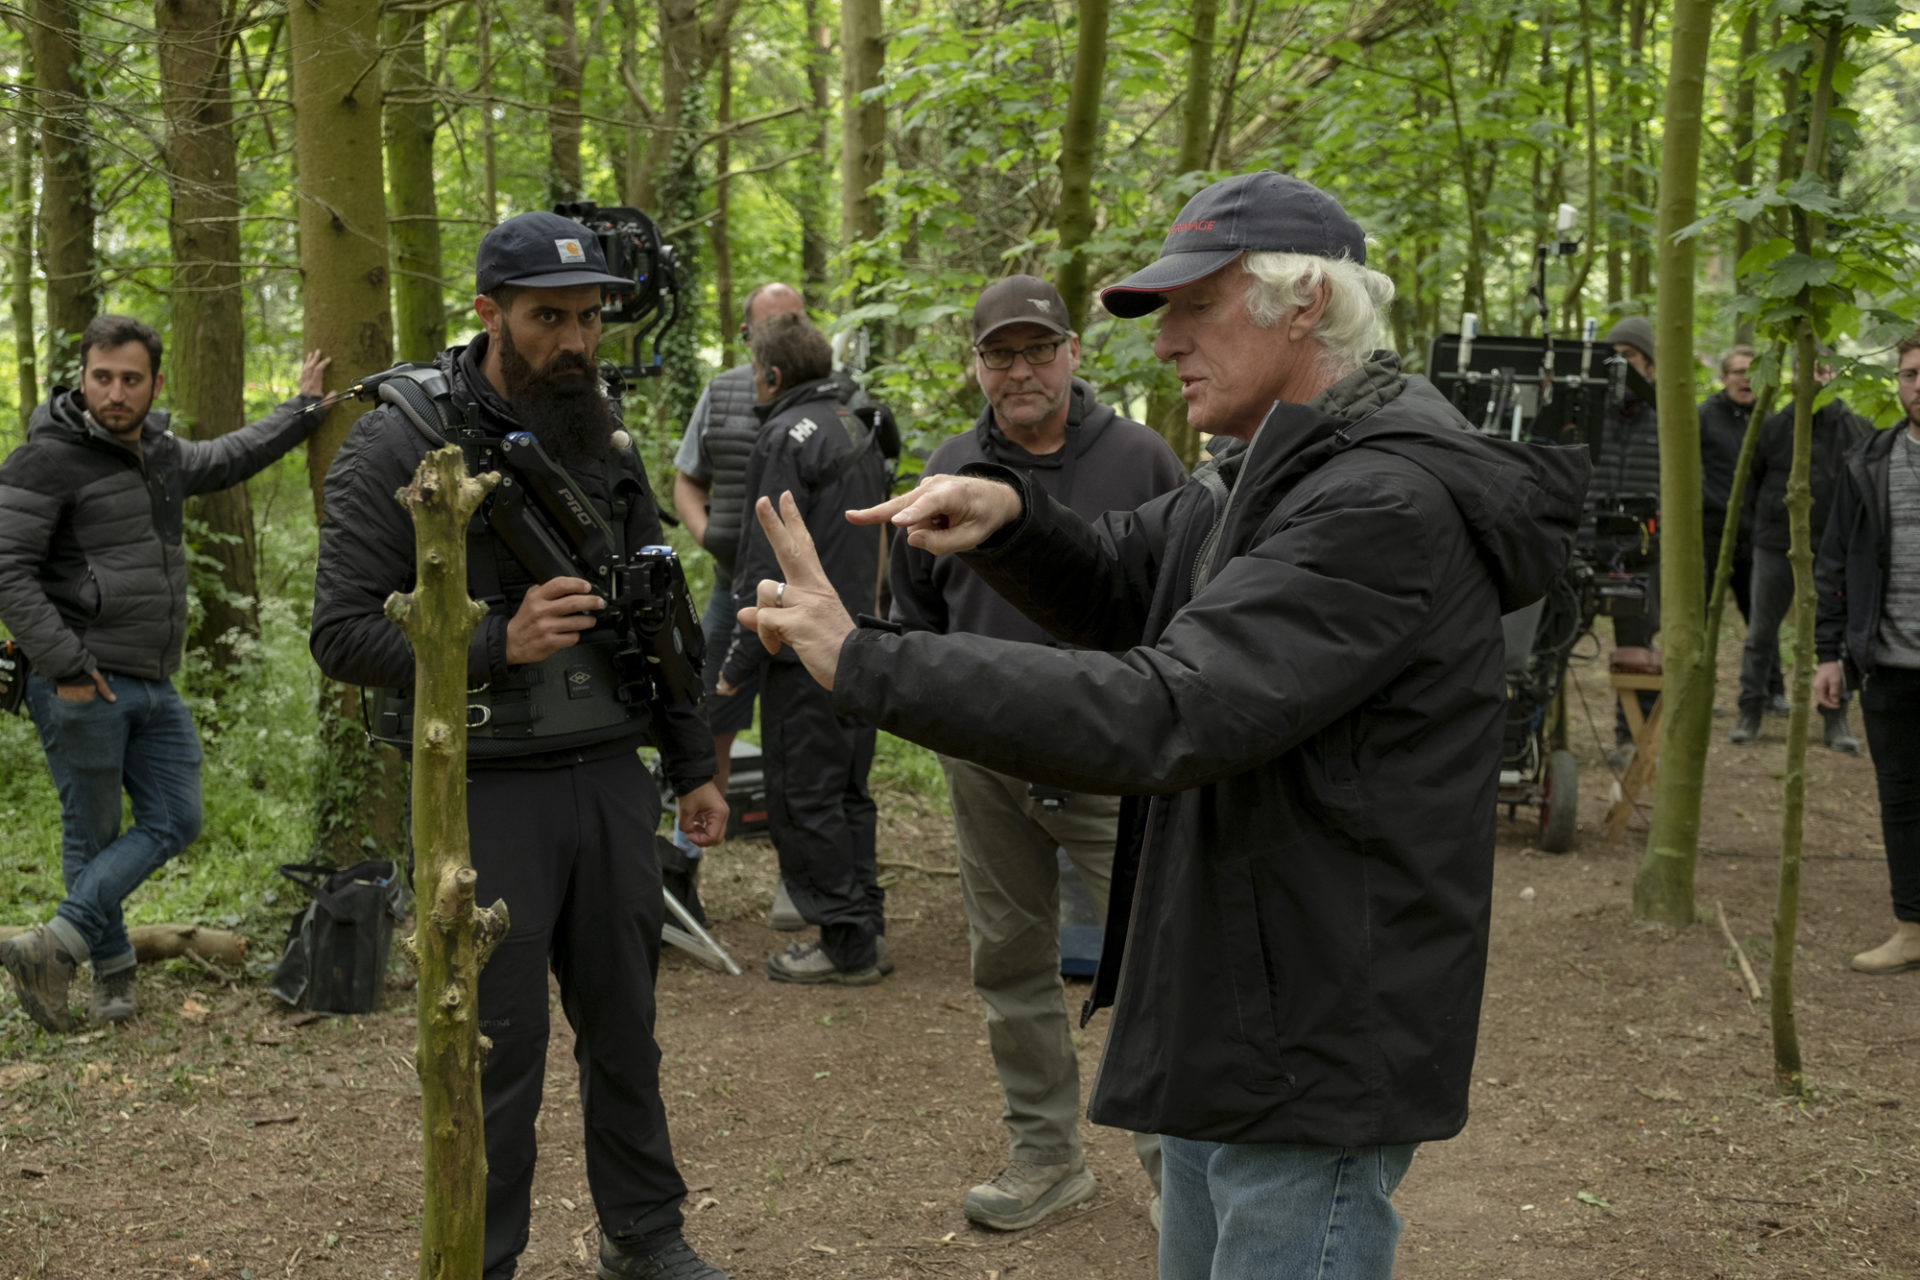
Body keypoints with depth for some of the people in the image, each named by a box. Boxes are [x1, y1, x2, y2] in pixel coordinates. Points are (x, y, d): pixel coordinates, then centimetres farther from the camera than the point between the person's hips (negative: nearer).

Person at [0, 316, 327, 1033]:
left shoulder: (159, 453, 12)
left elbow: (229, 459, 33)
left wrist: (303, 409, 34)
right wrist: (65, 665, -19)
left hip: (154, 687, 8)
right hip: (82, 686, -8)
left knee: (174, 822, 2)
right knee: (93, 834, 3)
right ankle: (113, 971, 14)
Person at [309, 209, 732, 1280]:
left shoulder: (606, 441, 10)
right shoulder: (399, 447, -9)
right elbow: (343, 633, -13)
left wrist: (695, 766, 16)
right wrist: (498, 643, -25)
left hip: (609, 781, 6)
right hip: (487, 794, -5)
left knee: (626, 1028, 15)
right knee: (499, 1052, 2)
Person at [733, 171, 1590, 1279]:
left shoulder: (1388, 506, -24)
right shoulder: (1268, 475, 11)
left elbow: (1163, 716, -32)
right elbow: (1111, 583, 18)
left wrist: (864, 664, -31)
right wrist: (1008, 512, -6)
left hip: (1317, 1055, -10)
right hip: (1225, 1024, 10)